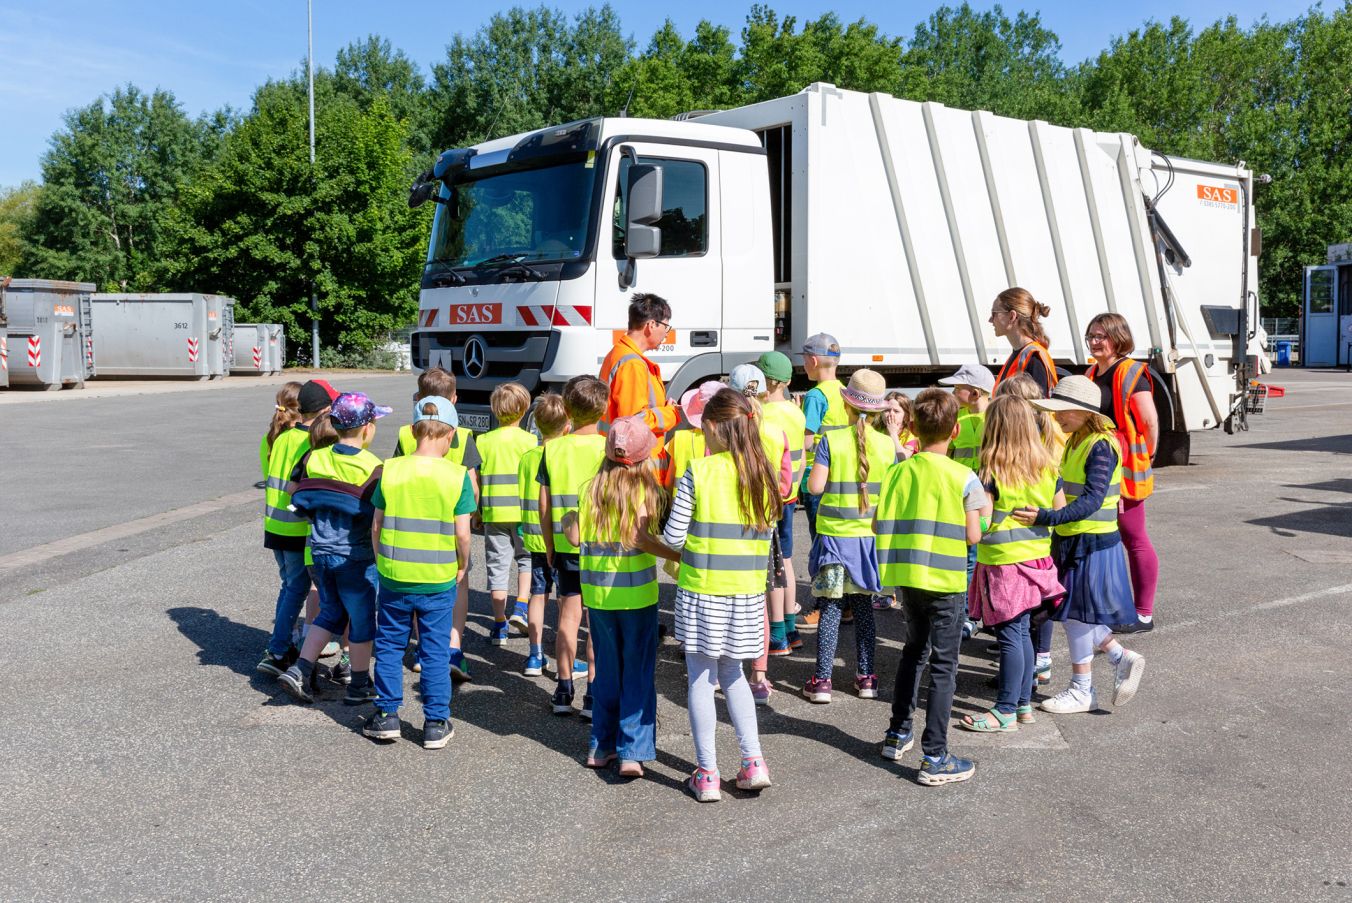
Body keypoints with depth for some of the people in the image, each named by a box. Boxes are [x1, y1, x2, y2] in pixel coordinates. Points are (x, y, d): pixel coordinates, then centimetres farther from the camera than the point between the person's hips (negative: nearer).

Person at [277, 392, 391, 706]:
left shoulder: (313, 458, -1)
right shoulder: (373, 469, -16)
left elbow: (292, 492, 11)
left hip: (320, 552, 5)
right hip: (356, 557, -5)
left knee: (331, 613, 21)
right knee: (361, 619, 10)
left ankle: (299, 671, 11)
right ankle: (359, 685, 22)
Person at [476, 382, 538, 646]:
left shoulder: (483, 441, 1)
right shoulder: (530, 441, -5)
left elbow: (475, 480, 2)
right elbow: (536, 478, -5)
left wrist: (476, 509, 13)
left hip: (493, 512, 2)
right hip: (523, 511, -1)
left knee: (497, 564, 7)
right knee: (526, 557, 18)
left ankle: (499, 625, 10)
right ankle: (521, 606, 1)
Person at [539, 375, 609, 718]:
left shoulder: (553, 448, -1)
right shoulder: (607, 448, -10)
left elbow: (544, 503, 2)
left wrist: (549, 545, 13)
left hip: (564, 545, 3)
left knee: (568, 614, 12)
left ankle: (564, 690, 18)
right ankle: (593, 694, 4)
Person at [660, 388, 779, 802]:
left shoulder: (698, 472, -12)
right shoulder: (763, 475, 1)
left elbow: (673, 536, -10)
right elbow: (765, 536, 8)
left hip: (702, 590, -4)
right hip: (747, 595, 4)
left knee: (701, 679, 8)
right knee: (733, 675, 21)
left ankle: (707, 774, 13)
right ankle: (753, 762, 15)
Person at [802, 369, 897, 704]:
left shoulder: (831, 441, -10)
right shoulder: (888, 444, -3)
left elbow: (815, 487, -14)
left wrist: (813, 471, 7)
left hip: (835, 535, -2)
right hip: (870, 535, 3)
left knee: (830, 607, 3)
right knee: (864, 606, 13)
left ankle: (822, 680, 5)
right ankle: (866, 678, 19)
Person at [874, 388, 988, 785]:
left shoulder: (897, 473, 0)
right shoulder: (964, 478, -11)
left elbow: (878, 525, 2)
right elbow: (973, 536, -10)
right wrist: (987, 511, 8)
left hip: (907, 577, 5)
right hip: (945, 581, -5)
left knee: (914, 651, 23)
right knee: (944, 666, 1)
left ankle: (897, 735, 32)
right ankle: (934, 758, 2)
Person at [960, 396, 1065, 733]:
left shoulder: (991, 473, -15)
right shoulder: (1047, 468, 3)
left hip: (1003, 562, -7)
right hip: (1036, 557, 7)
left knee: (1009, 635, -2)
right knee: (1022, 632, 15)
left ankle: (1006, 711, 5)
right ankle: (1024, 703, 23)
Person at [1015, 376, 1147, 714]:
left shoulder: (1101, 446, -19)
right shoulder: (1076, 442, 10)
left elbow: (1092, 499, -29)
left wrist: (1047, 518, -37)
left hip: (1093, 543, -9)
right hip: (1072, 540, 9)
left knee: (1077, 614, 0)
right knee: (1075, 615, 13)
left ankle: (1081, 690, 13)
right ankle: (1123, 659, 24)